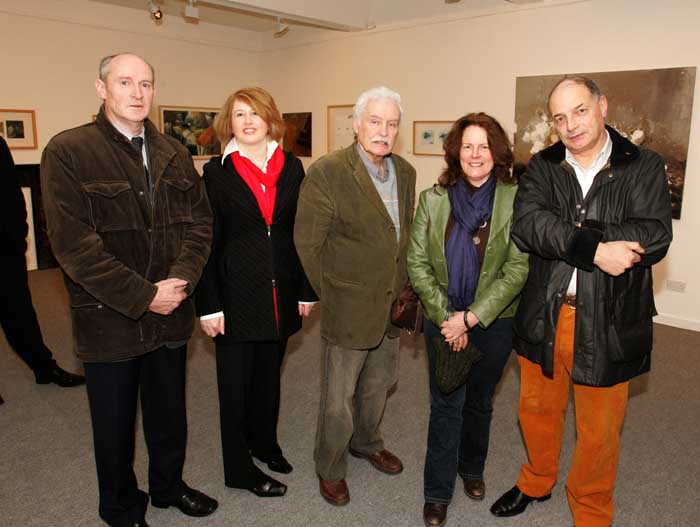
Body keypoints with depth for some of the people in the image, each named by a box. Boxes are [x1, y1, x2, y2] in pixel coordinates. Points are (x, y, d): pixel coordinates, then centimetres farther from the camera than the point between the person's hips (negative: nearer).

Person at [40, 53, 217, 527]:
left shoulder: (174, 154, 6)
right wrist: (143, 296, -18)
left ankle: (168, 486, 45)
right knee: (115, 423, 15)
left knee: (170, 412, 20)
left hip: (170, 313, 5)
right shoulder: (68, 151, -10)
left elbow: (199, 221, 3)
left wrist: (181, 279, -13)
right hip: (109, 319, -4)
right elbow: (73, 243, -17)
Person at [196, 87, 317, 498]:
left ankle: (264, 443, 40)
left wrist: (307, 290, 5)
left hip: (281, 294, 3)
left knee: (269, 373, 18)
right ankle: (239, 468, 26)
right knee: (236, 380, 9)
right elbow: (206, 242, -6)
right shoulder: (217, 171, -4)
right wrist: (209, 306, -10)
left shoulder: (291, 167, 4)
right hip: (236, 293, -3)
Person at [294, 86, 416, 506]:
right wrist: (330, 293, -7)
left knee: (378, 385, 24)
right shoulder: (326, 172, -17)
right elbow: (307, 242, -14)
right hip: (349, 309, -6)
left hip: (392, 304, 6)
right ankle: (330, 469, 34)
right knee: (339, 398, 9)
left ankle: (367, 443, 50)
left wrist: (403, 288, 12)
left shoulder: (405, 172, 4)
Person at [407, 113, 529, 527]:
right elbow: (417, 263, -4)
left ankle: (472, 468, 44)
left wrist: (472, 317, -17)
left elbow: (518, 268, -13)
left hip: (494, 322, 0)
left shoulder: (516, 200, -10)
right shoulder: (433, 199, -3)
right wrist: (446, 317, -11)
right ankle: (438, 492, 24)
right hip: (443, 321, 1)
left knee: (480, 402, 18)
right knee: (446, 405, 7)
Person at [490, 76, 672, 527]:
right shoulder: (542, 167, 2)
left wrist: (566, 236, -22)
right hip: (544, 318, 2)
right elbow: (526, 225, -15)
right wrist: (596, 249, -25)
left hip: (608, 324, -2)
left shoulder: (644, 167, -3)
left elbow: (655, 237, -17)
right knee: (537, 411, 20)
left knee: (598, 431, 13)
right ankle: (537, 482, 47)